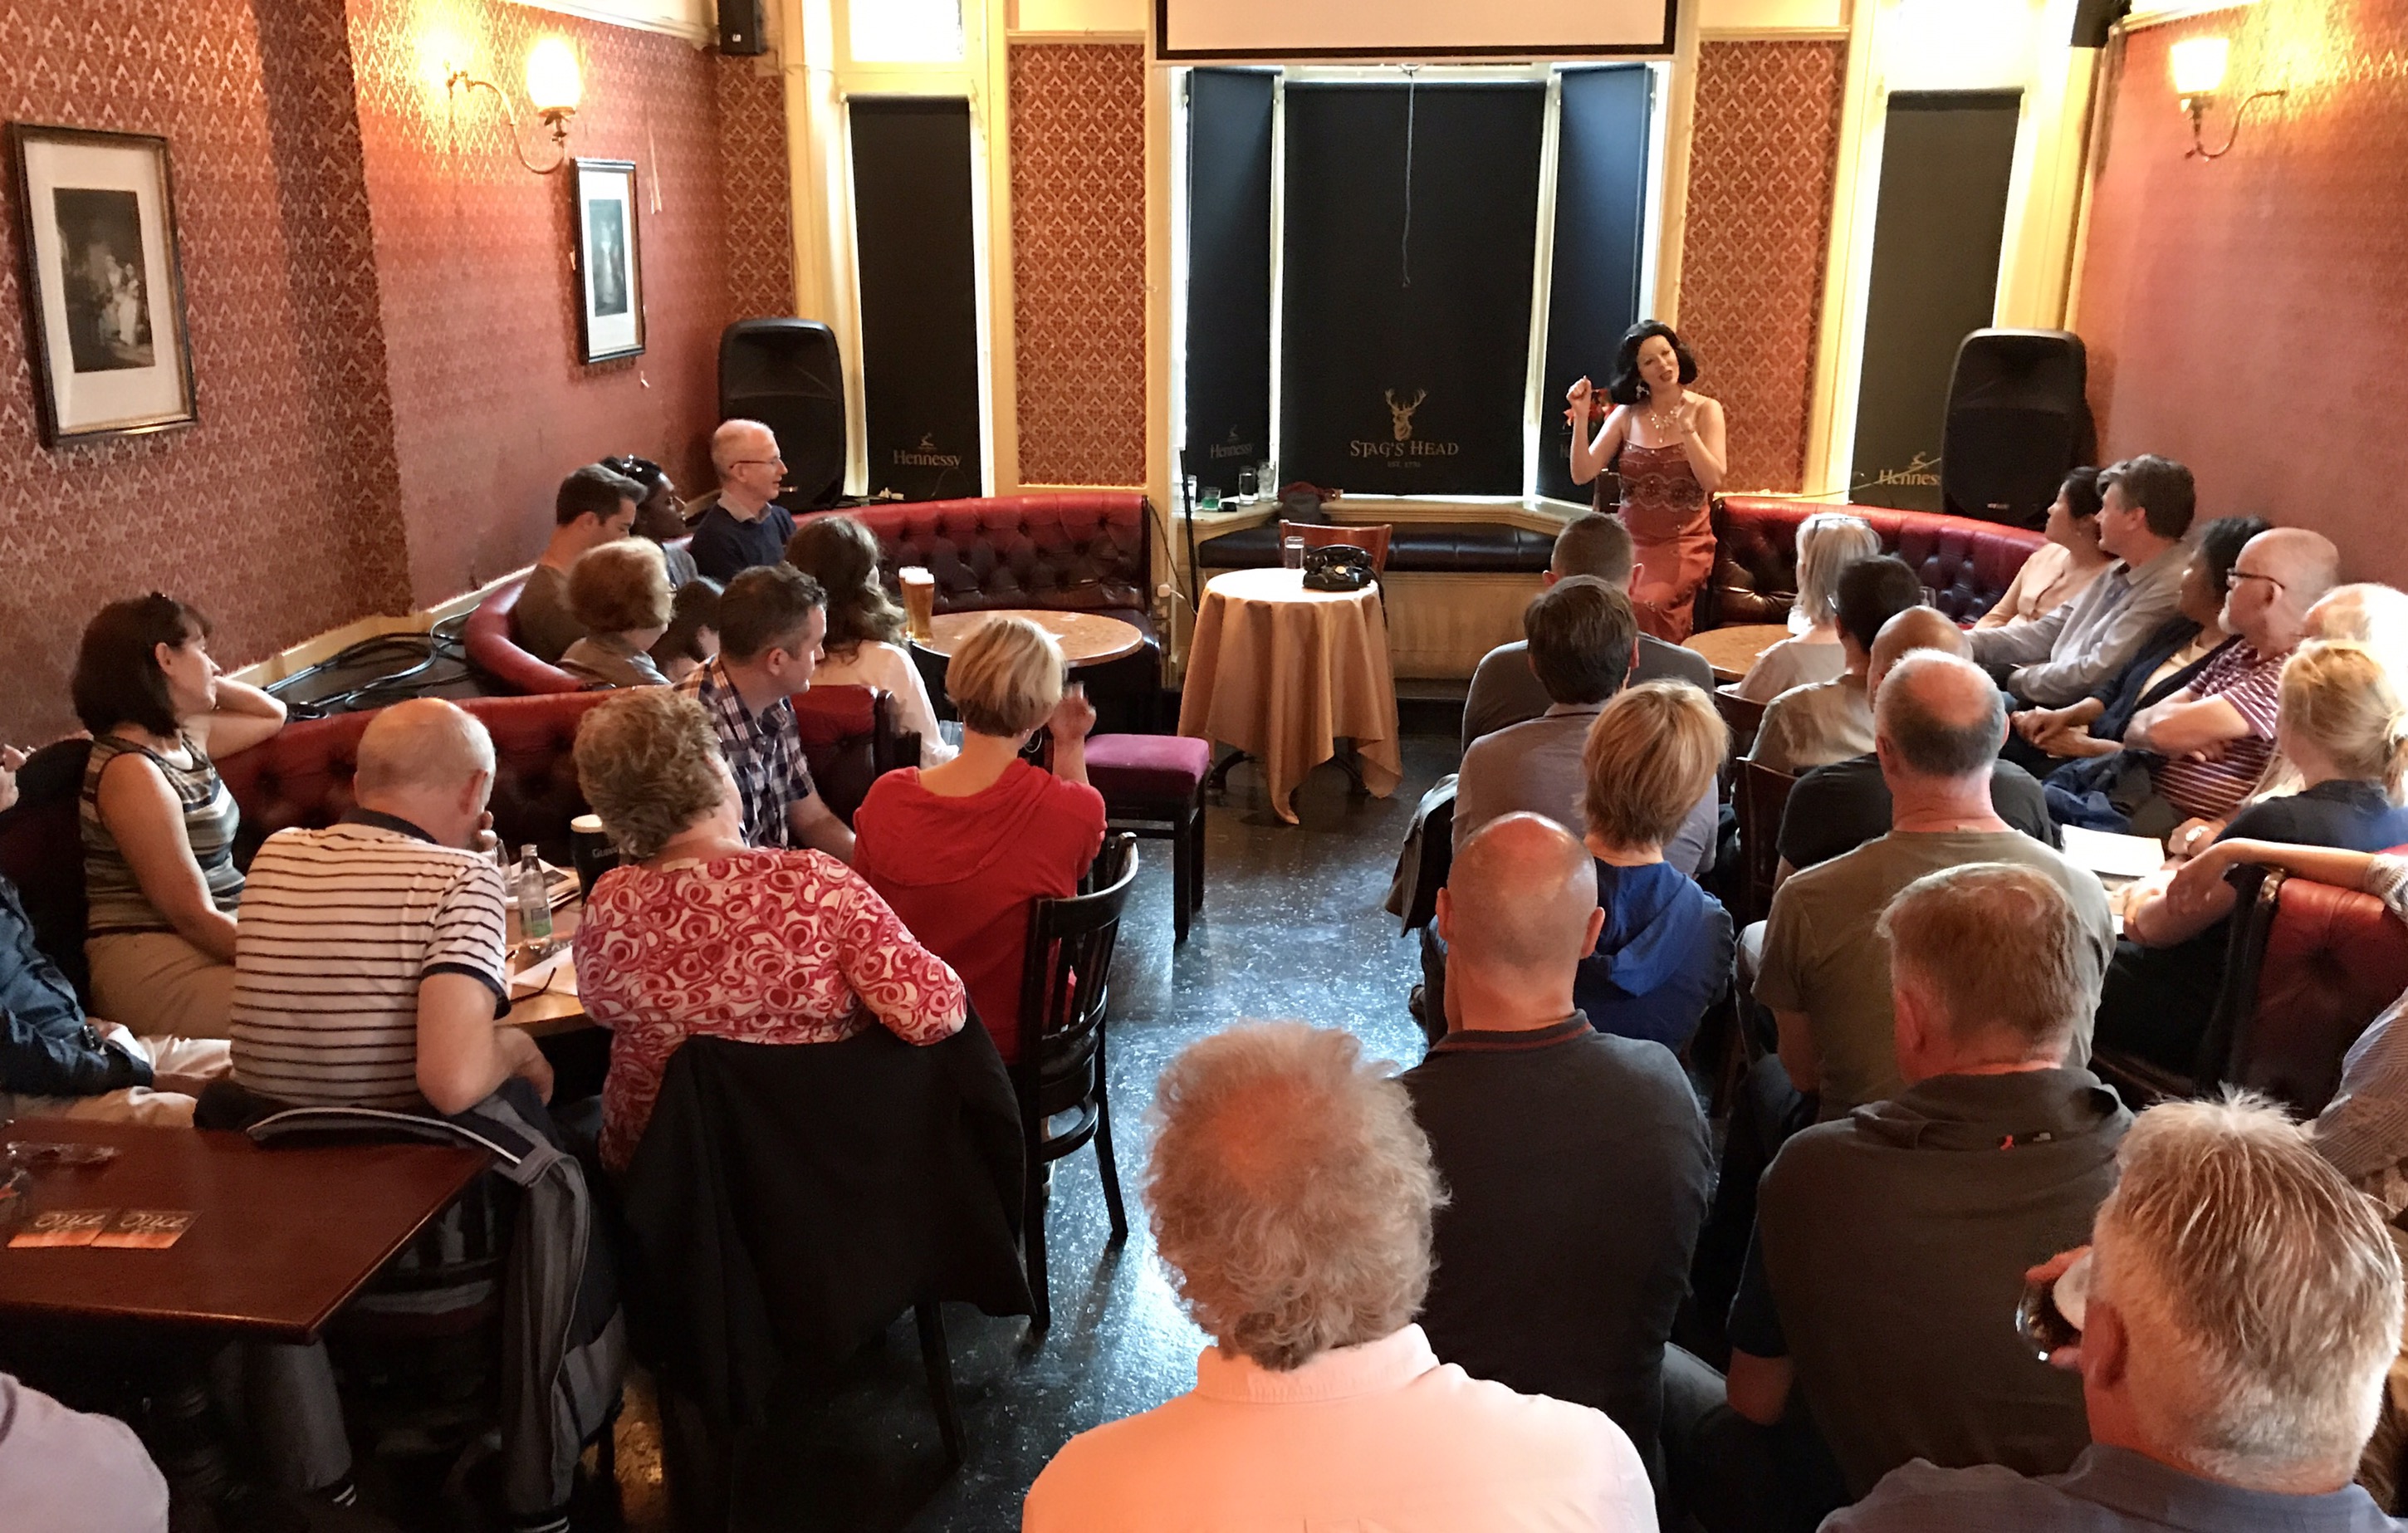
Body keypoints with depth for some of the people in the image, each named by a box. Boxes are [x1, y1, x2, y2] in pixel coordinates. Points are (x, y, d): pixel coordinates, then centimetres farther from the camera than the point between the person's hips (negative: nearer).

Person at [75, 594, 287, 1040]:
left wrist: (209, 682, 14)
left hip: (223, 938, 10)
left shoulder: (183, 737, 10)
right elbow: (193, 916, -19)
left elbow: (272, 715, 31)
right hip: (156, 972, -10)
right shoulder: (132, 772, -16)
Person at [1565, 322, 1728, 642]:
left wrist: (1687, 428, -20)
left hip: (1684, 543, -2)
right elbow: (1582, 474, -2)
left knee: (1645, 605, -31)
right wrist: (1582, 417, -12)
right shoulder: (1627, 415, 6)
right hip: (1630, 539, 2)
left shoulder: (1704, 410, 0)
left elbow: (1713, 480, -11)